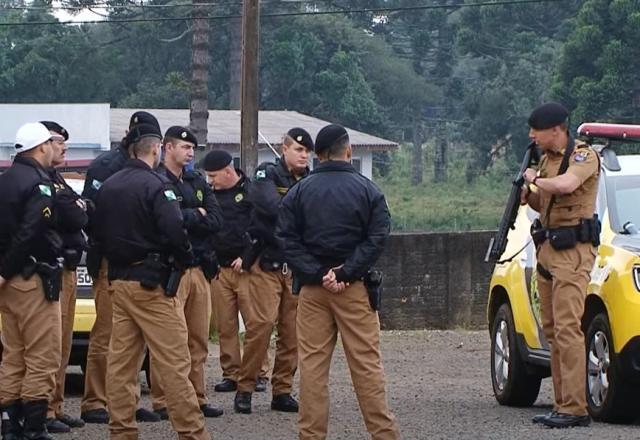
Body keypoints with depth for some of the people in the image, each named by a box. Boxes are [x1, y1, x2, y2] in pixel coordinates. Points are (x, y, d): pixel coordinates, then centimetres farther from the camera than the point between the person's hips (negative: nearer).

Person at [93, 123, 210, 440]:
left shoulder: (108, 187, 11)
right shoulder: (155, 185, -13)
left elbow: (98, 234, 15)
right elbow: (175, 232, -21)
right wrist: (186, 260, -5)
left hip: (118, 281, 8)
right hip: (152, 283, -8)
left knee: (121, 362, 9)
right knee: (174, 363, -6)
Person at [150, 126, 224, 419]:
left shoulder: (198, 183, 18)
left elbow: (216, 221, 7)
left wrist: (187, 219, -7)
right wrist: (198, 216, -4)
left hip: (199, 268, 7)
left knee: (199, 338, 9)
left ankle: (197, 398, 15)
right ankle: (162, 402, -5)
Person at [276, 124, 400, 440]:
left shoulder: (299, 192, 4)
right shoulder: (367, 190, -1)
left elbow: (287, 239, -3)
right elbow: (377, 237, -9)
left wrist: (316, 274, -8)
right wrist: (346, 273, -11)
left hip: (312, 288, 2)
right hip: (355, 289, -1)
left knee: (312, 364, 4)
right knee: (366, 363, 0)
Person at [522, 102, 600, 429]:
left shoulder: (584, 156, -9)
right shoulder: (546, 159, 18)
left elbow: (565, 185, -29)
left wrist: (535, 180, -11)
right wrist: (528, 195, 7)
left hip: (573, 253, -9)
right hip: (548, 250, 9)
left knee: (567, 328, -15)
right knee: (552, 330, 7)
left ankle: (575, 408, -18)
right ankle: (563, 404, 9)